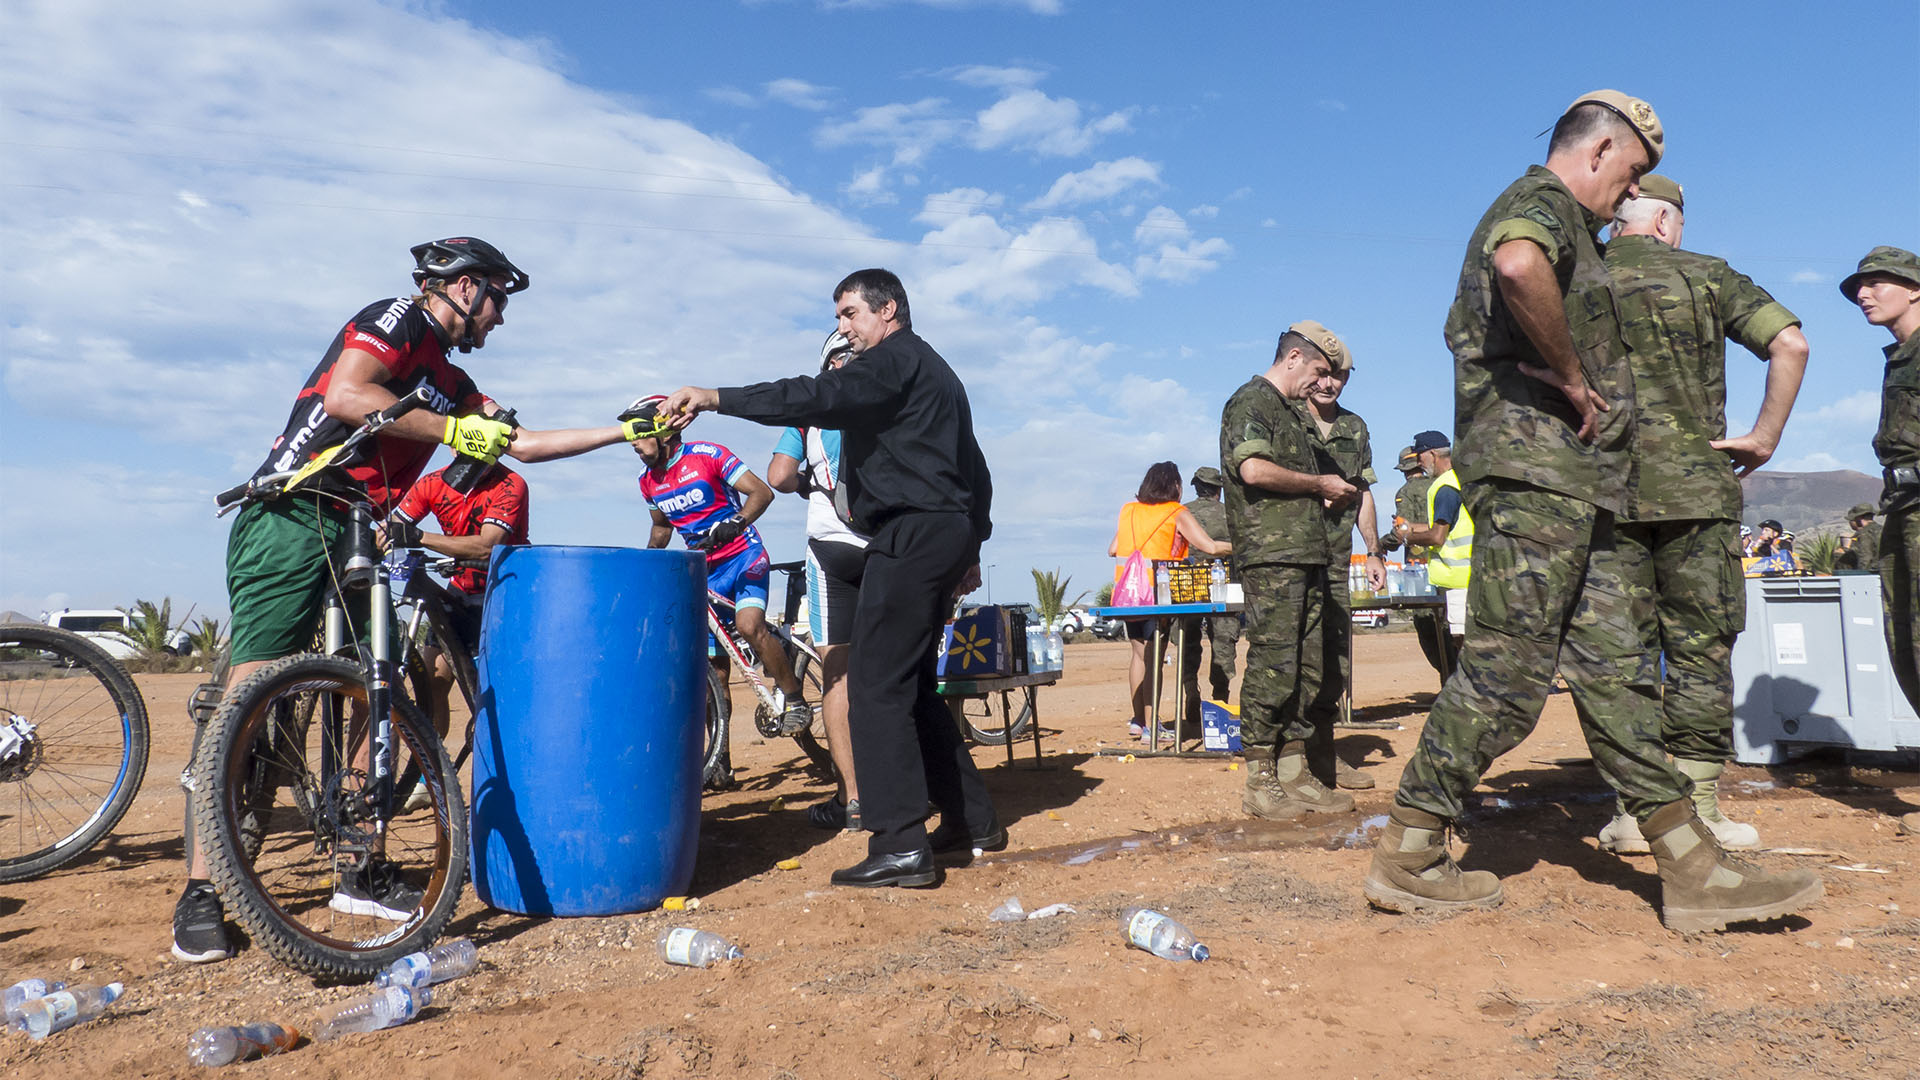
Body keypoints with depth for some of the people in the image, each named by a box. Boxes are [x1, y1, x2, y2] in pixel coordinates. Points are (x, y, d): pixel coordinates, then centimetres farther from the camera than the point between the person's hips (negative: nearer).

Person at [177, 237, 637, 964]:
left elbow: (523, 444, 23)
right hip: (292, 519, -9)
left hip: (357, 540, 9)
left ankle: (362, 873, 14)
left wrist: (624, 431, 22)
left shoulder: (451, 382, 22)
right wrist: (451, 430, -14)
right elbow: (344, 396, -17)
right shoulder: (398, 318, -1)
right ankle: (199, 893, -7)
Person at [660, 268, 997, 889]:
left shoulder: (895, 360, -6)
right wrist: (971, 546, 27)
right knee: (912, 685, 15)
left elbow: (817, 398, -24)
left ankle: (901, 846, -13)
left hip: (911, 534, -10)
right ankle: (972, 821, 20)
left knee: (876, 685, -11)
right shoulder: (934, 370, 26)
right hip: (949, 534, 10)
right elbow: (974, 469, 26)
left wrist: (714, 398, -25)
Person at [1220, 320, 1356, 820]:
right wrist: (1319, 484, -8)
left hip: (1307, 555, 10)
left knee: (1308, 669, 8)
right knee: (1273, 668, -9)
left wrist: (1324, 495, 15)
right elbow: (1253, 469, -19)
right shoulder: (1250, 402, -4)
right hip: (1271, 554, -10)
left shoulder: (1294, 413, 26)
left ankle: (1295, 772, 13)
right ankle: (1259, 782, -2)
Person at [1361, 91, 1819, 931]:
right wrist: (1571, 375, -18)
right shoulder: (1543, 201, -4)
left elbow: (1465, 325, 40)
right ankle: (1405, 858, -3)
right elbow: (1519, 266, -31)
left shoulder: (1559, 223, 29)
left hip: (1569, 483, 11)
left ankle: (1692, 870, 10)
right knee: (1505, 672, -10)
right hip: (1533, 462, -11)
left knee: (1614, 669, 7)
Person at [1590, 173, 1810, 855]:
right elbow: (1790, 344, -5)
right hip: (1693, 488, -1)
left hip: (1603, 491, 2)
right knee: (1700, 649, 5)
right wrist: (1763, 438, 0)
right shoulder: (1705, 276, 6)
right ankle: (1699, 810, 5)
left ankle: (1632, 811, 5)